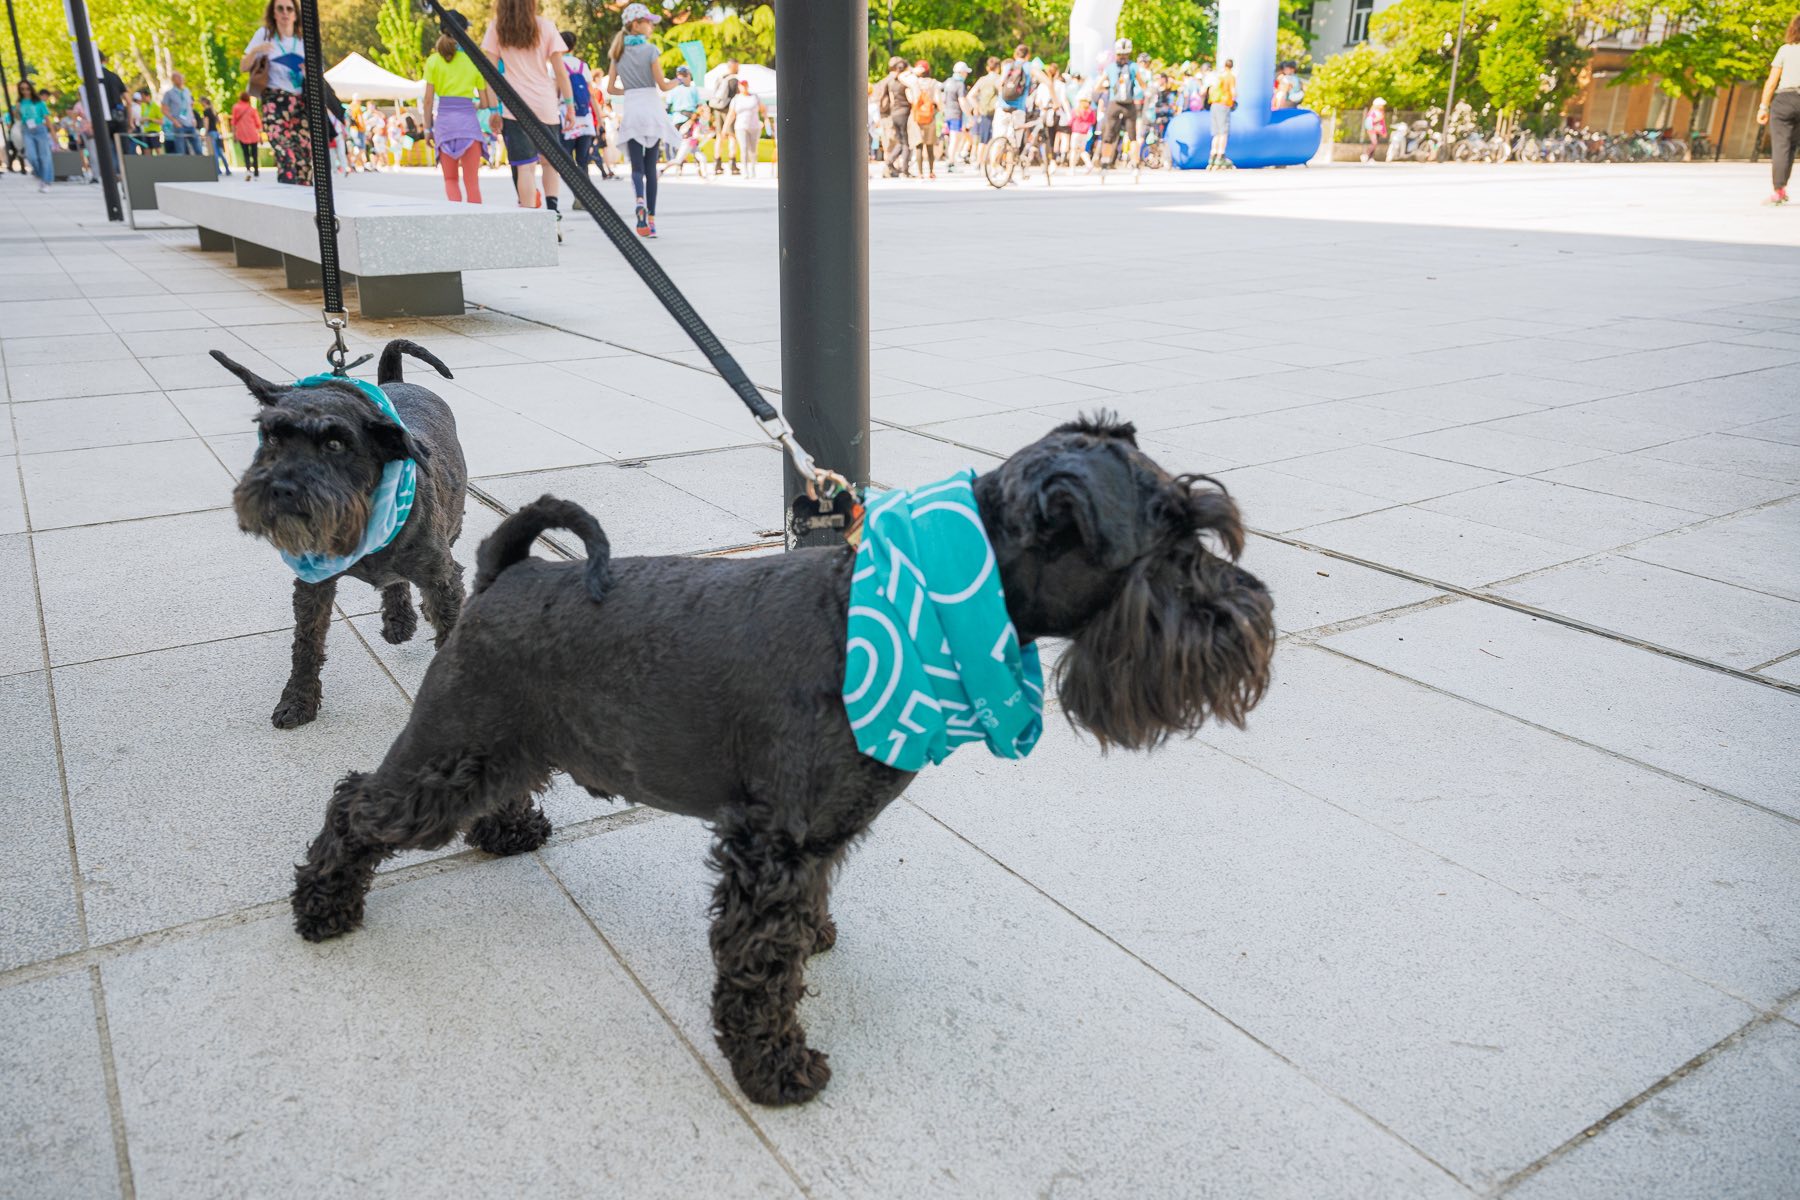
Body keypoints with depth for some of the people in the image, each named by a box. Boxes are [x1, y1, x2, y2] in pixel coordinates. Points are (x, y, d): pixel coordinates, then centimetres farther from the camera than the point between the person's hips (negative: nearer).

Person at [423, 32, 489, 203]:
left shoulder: (433, 61, 7)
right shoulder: (474, 60, 8)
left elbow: (428, 99, 2)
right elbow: (484, 101, 7)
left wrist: (428, 128, 9)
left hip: (444, 120, 1)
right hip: (469, 119, 0)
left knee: (450, 180, 9)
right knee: (472, 181, 0)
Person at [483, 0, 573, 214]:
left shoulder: (497, 28, 4)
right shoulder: (544, 26, 3)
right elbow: (560, 70, 1)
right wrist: (568, 103, 8)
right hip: (546, 105, 1)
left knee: (526, 166, -2)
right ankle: (551, 208, 5)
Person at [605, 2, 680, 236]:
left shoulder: (618, 52, 9)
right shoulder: (650, 50, -5)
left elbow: (610, 88, 8)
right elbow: (663, 86, -7)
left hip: (630, 110, 2)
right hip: (652, 109, -2)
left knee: (637, 167, 1)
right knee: (651, 166, 5)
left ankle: (640, 200, -30)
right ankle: (651, 218, 4)